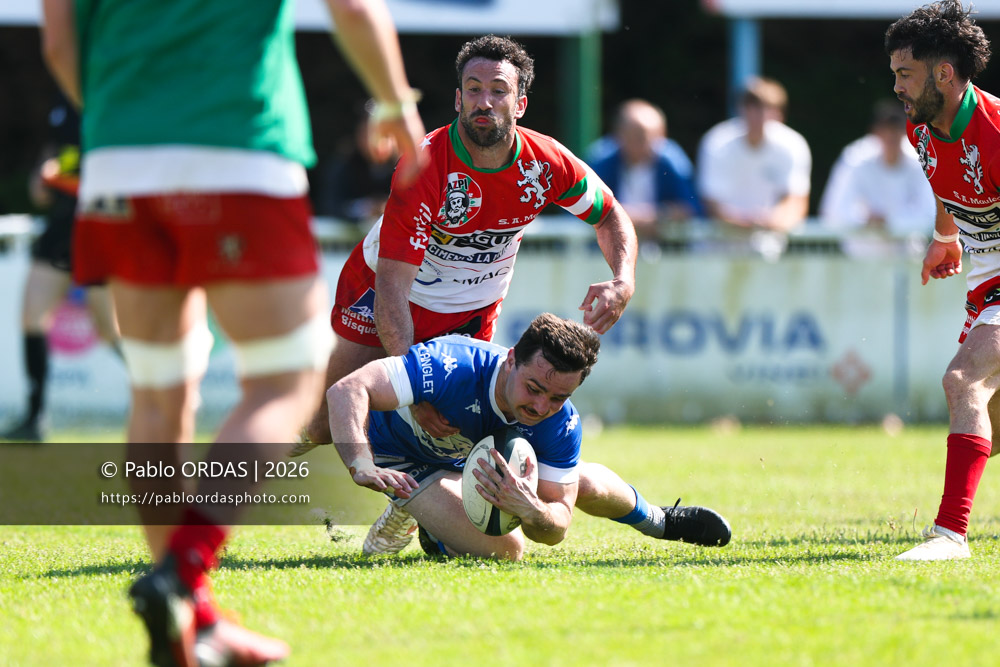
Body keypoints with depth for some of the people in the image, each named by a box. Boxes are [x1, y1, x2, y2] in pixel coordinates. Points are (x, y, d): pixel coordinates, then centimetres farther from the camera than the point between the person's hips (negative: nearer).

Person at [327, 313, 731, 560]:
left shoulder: (561, 423, -28)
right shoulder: (454, 367, -44)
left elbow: (557, 528, -24)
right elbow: (347, 391, -48)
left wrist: (532, 511, -49)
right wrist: (362, 467, -64)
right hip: (402, 460, -5)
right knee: (504, 550, -23)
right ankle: (436, 531, 10)